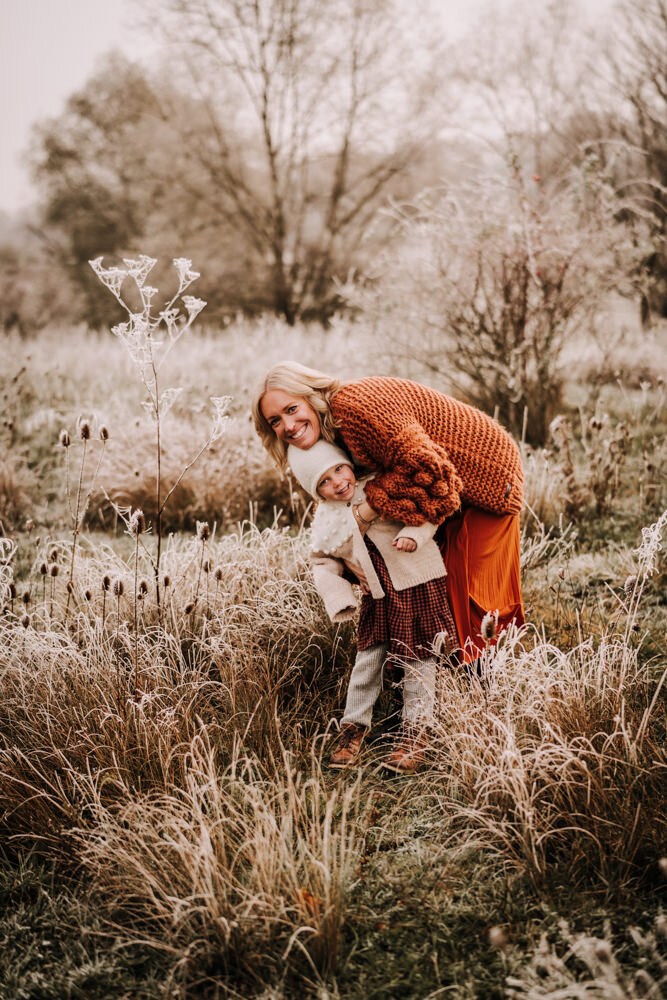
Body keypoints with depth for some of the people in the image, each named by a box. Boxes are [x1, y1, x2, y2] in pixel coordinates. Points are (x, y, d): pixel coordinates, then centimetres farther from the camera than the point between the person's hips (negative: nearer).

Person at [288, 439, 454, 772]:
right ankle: (354, 726, 18)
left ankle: (416, 730, 11)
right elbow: (323, 564, 12)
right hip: (378, 596, 3)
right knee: (368, 656, 3)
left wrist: (413, 534, -24)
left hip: (418, 584, -3)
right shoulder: (327, 524, 0)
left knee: (417, 658, 0)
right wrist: (340, 598, -1)